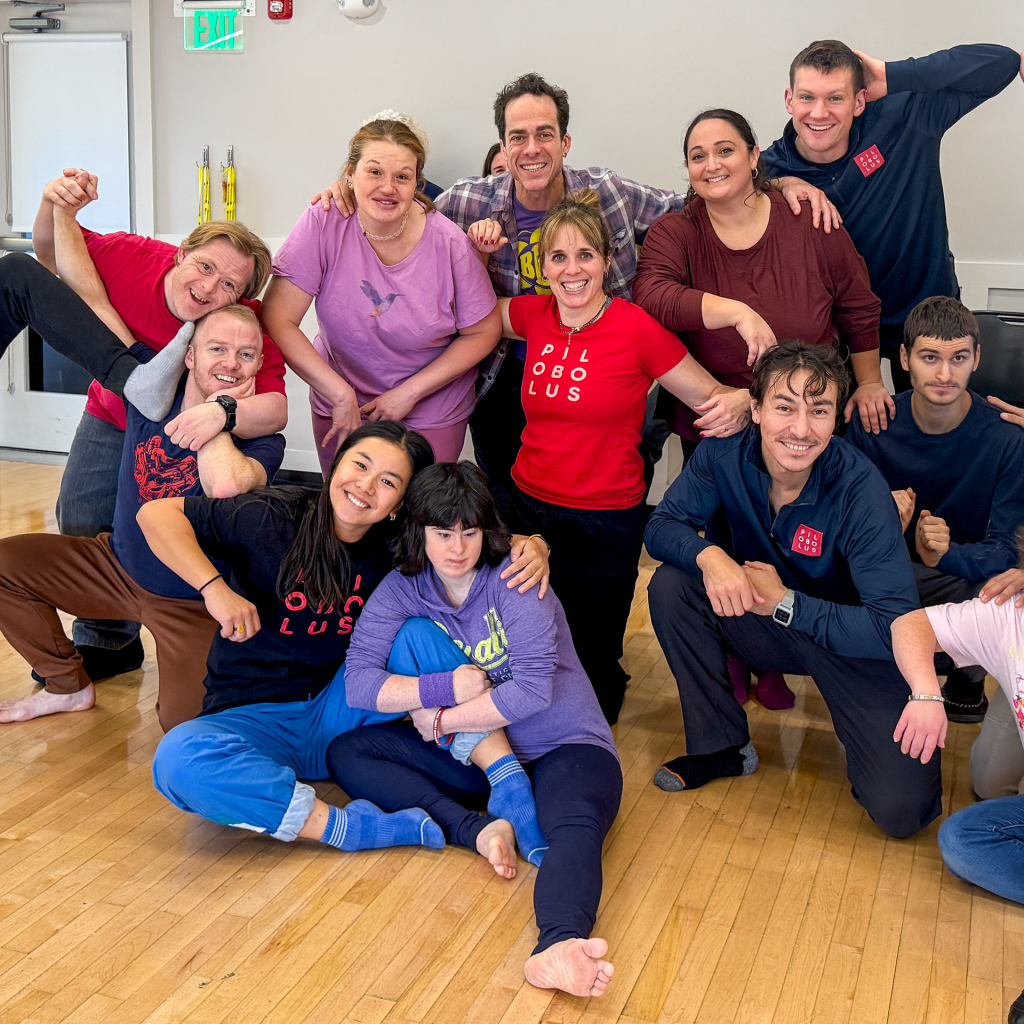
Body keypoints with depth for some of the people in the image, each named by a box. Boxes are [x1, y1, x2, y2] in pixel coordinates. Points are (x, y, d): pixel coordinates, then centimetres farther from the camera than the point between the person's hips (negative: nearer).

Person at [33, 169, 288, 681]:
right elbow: (53, 256, -9)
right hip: (113, 416, 3)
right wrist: (55, 210, -31)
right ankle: (106, 639, 29)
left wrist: (224, 411, -66)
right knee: (81, 523, 6)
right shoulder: (131, 256, -28)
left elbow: (275, 408, -46)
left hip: (188, 431, -3)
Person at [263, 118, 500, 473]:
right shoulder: (323, 226, -17)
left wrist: (409, 393, -13)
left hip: (431, 415, -1)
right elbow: (278, 320, -18)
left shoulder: (449, 244, -17)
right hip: (340, 407, 1)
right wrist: (340, 394, -22)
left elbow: (484, 331, -7)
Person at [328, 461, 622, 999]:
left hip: (560, 748, -5)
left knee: (575, 828, -37)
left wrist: (442, 720, -13)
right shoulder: (402, 589, 0)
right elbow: (359, 681, -11)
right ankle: (476, 829, -26)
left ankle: (560, 946, -65)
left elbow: (532, 689, -20)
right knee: (345, 754, -11)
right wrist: (449, 685, -20)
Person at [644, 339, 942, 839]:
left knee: (900, 808, -20)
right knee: (671, 586, -21)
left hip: (852, 643, -4)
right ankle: (722, 745, -2)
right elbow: (662, 525, -9)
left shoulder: (861, 489, -27)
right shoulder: (724, 454, -16)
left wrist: (785, 602, -29)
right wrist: (707, 555, -31)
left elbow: (897, 627, -27)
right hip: (765, 620, 4)